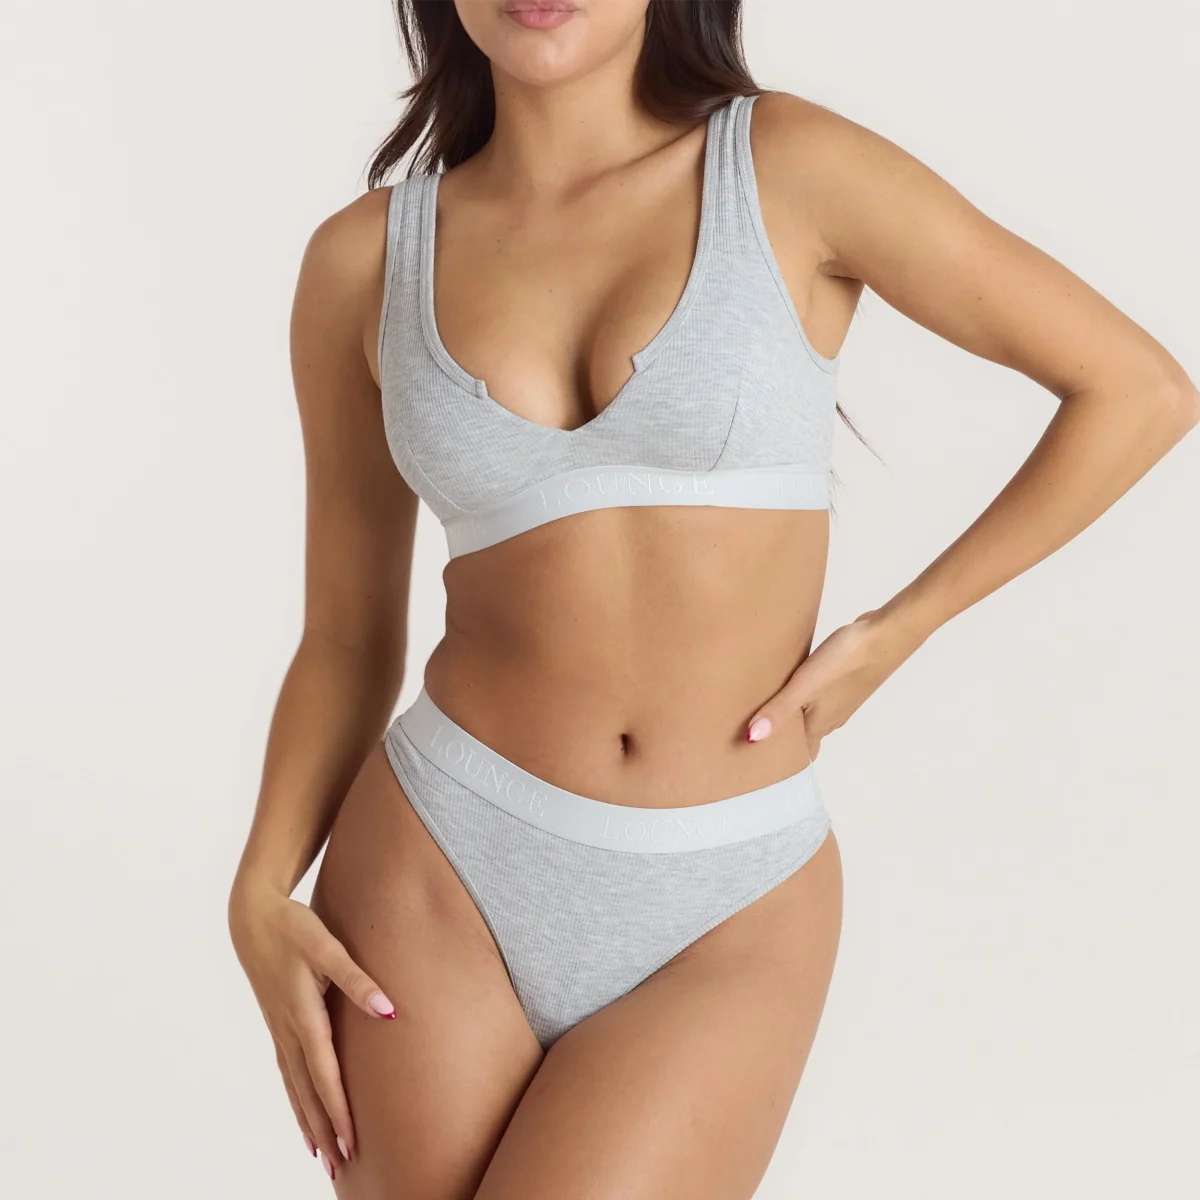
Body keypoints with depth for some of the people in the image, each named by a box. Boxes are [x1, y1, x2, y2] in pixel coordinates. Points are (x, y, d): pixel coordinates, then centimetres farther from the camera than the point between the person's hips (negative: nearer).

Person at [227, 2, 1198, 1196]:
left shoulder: (792, 171, -5)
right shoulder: (365, 260, 2)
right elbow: (347, 639, 9)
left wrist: (896, 630, -2)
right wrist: (261, 896, -4)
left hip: (722, 926, -2)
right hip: (438, 878, 3)